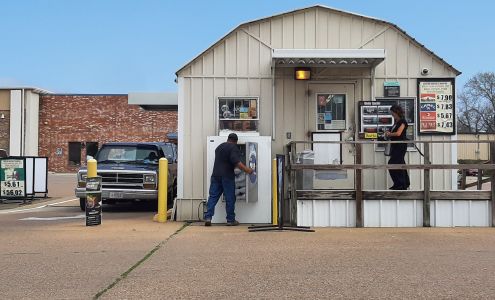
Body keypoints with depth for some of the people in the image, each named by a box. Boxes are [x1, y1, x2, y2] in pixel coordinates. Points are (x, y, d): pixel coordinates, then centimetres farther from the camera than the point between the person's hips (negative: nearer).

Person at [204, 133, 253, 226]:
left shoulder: (219, 147, 19)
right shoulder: (233, 148, -5)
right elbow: (236, 162, -19)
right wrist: (246, 170, -16)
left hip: (216, 175, 6)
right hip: (227, 176, -6)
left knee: (213, 197, 4)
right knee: (230, 198, 2)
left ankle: (208, 217, -6)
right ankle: (231, 220, 7)